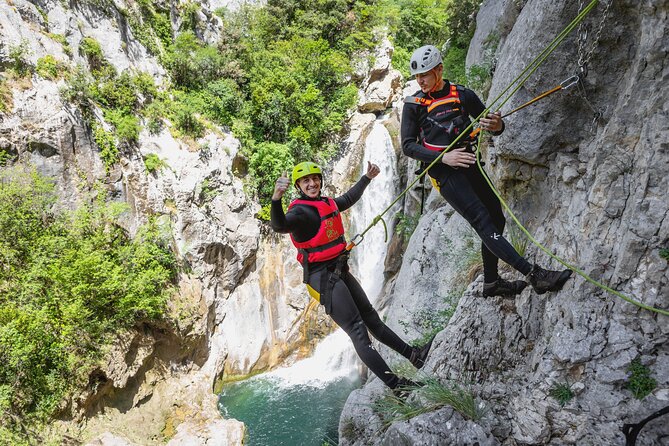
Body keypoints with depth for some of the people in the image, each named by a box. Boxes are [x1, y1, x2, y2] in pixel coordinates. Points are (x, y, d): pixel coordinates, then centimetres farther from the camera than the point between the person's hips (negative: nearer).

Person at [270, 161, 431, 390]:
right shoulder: (300, 211, -15)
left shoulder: (328, 204, 10)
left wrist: (367, 178, 42)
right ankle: (395, 384, -7)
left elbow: (349, 198, 32)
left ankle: (413, 355, 29)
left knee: (371, 318, 19)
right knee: (357, 331, -9)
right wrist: (276, 199, -55)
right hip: (323, 278, -9)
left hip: (341, 272, 9)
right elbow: (279, 225, -37)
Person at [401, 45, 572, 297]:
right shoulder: (413, 104, 0)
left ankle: (491, 282, 23)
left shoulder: (462, 95, 8)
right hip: (443, 171, -5)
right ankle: (535, 275, -21)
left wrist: (497, 126, -14)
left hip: (469, 165, 5)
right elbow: (408, 146, -3)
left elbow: (494, 126, 13)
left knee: (496, 220, 8)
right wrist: (444, 157, -16)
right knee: (483, 222, -17)